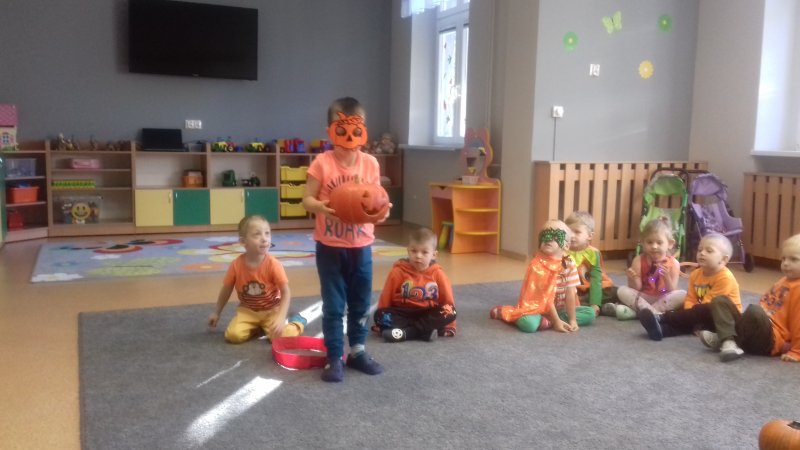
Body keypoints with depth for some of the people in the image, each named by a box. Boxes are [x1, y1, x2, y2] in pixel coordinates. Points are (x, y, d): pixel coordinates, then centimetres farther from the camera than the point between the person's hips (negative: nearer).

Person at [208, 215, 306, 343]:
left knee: (281, 336, -25)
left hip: (271, 311, -2)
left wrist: (280, 318, -29)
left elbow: (285, 292, -17)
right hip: (247, 311, 2)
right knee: (233, 335, -24)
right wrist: (216, 313, 13)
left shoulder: (273, 264, -20)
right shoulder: (237, 265, -14)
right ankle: (258, 328, 6)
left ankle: (298, 321, 9)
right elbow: (226, 289, 3)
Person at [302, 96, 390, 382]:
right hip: (329, 246, -3)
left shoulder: (370, 163, -2)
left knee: (361, 303, 15)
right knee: (333, 306, 5)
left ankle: (358, 351, 30)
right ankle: (334, 358, 16)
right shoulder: (322, 163, -11)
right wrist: (320, 206, -31)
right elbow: (306, 200, -9)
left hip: (361, 245, 3)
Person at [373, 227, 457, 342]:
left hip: (428, 314, 1)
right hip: (403, 313, -1)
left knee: (451, 313, -26)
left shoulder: (437, 273, -2)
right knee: (380, 315, -27)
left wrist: (450, 326, 2)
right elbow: (385, 298, 0)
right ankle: (426, 330, -35)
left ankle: (406, 332, -31)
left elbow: (447, 299, 3)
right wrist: (382, 323, 0)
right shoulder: (398, 272, -5)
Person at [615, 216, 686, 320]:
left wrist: (667, 277, -28)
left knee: (683, 294, -27)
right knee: (622, 290, -23)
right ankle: (655, 313, -29)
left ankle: (636, 312, -30)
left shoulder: (673, 263, -6)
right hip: (642, 298, 0)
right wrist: (633, 279, -28)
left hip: (663, 300, 0)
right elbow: (636, 289, -7)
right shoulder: (639, 260, -5)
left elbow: (672, 292, -9)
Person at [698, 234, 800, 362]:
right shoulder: (783, 281, 21)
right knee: (720, 301, 1)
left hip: (770, 340, -10)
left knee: (754, 310, -38)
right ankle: (728, 342, -21)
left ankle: (723, 339, -19)